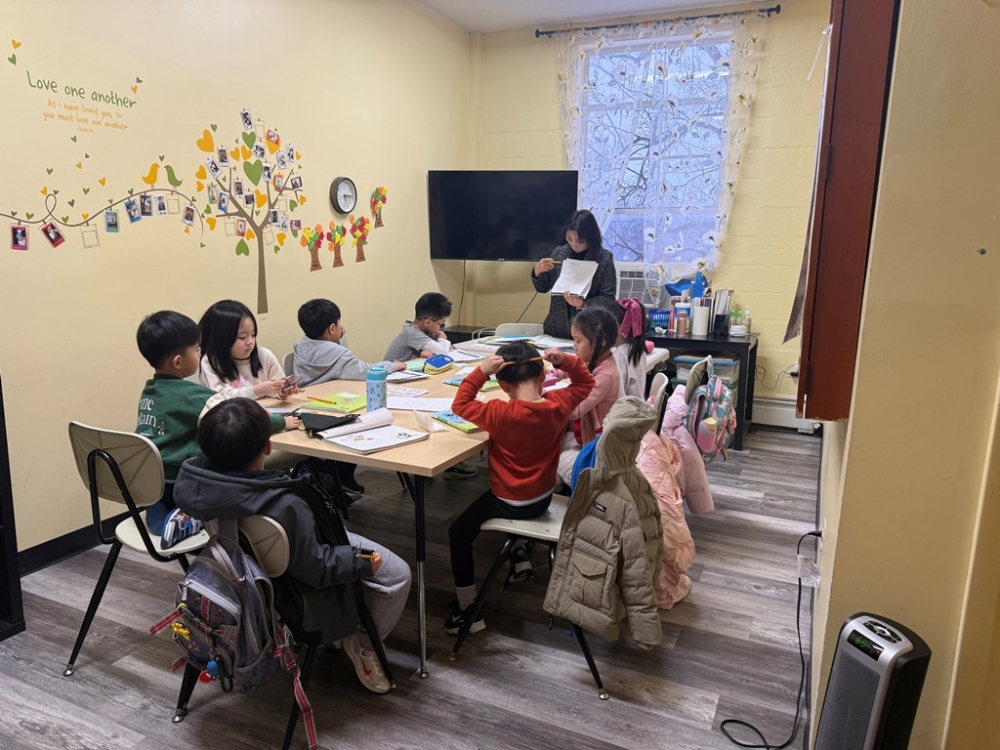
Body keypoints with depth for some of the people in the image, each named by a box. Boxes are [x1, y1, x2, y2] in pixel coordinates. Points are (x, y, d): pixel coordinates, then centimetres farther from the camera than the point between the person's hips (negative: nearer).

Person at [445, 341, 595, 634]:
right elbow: (585, 382, 4)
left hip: (510, 502, -6)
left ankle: (467, 609, 12)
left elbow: (460, 406, -19)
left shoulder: (501, 413, -29)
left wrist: (481, 371, -25)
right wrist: (565, 361, -11)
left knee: (458, 533, 11)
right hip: (543, 497, 6)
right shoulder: (559, 403, -14)